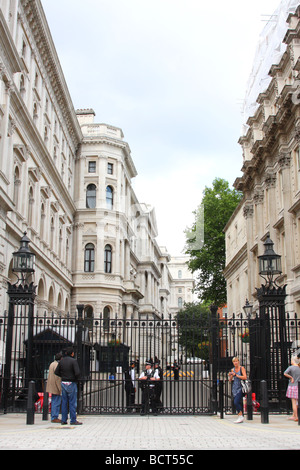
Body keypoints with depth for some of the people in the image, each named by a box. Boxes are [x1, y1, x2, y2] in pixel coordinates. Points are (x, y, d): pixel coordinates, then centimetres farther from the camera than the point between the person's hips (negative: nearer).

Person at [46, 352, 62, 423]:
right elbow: (57, 378, -21)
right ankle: (54, 418, -5)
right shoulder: (57, 365, -16)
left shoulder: (52, 364, 15)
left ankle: (54, 417, 18)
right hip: (56, 387, -10)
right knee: (57, 403, -6)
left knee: (54, 402, 13)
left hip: (52, 387, 10)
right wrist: (60, 389, -19)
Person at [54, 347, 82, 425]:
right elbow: (77, 373, -20)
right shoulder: (73, 361, -12)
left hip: (63, 383, 6)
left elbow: (56, 372, 9)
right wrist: (77, 379, 0)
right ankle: (73, 420, 0)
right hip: (71, 384, -6)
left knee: (64, 402, 9)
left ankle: (64, 420, 11)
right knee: (72, 403, -1)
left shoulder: (61, 361, 6)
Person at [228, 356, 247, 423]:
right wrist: (230, 376, -5)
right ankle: (240, 418, 14)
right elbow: (230, 380, 16)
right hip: (234, 388, 6)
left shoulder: (242, 368, -4)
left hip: (240, 388, -6)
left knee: (236, 402, -18)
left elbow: (245, 377, -16)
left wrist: (236, 375, -17)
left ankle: (241, 416, -7)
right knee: (236, 403, 5)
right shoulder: (232, 370, 11)